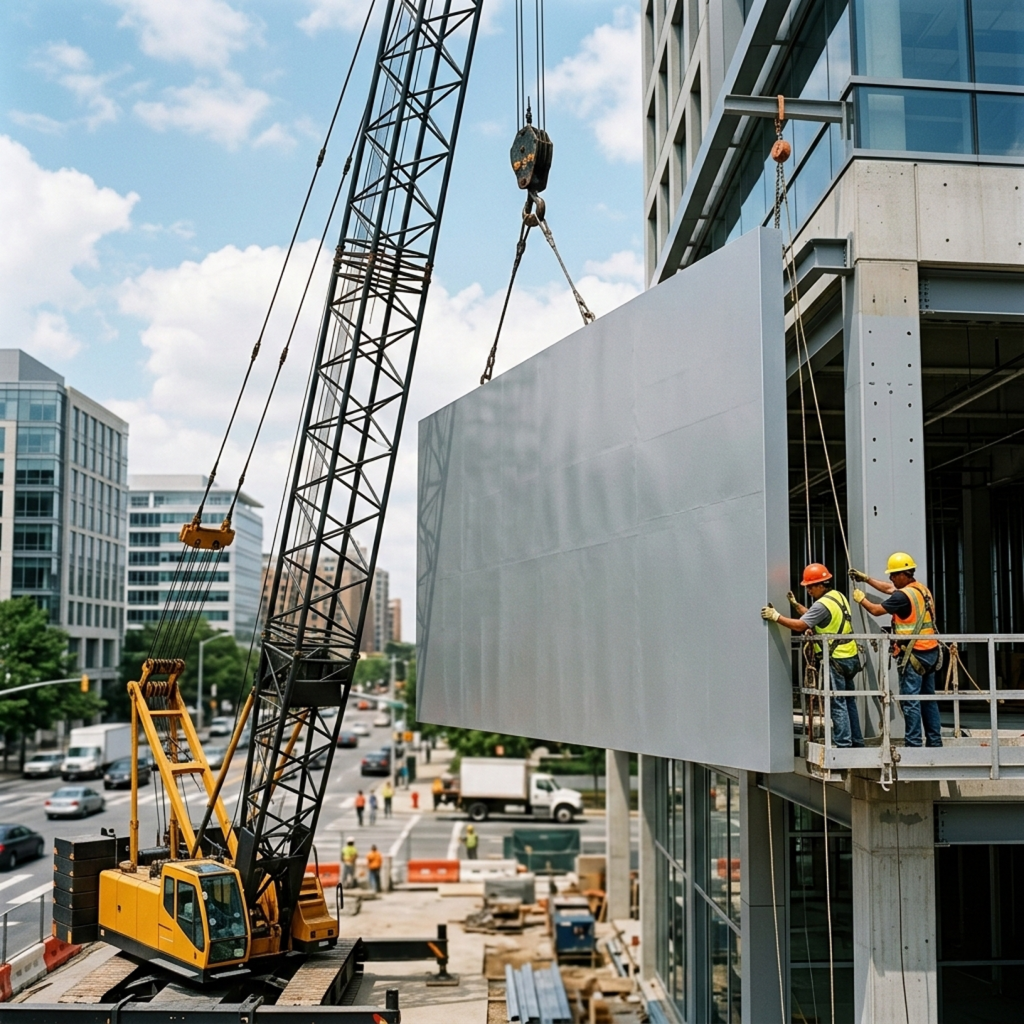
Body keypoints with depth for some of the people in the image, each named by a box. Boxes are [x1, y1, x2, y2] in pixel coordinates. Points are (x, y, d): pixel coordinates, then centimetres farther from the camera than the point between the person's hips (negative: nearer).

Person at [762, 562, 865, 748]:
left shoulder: (822, 604, -18)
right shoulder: (838, 596, 10)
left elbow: (800, 625, -24)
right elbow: (813, 617, 17)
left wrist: (776, 617, -22)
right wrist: (795, 604, 15)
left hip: (836, 660, -9)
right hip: (850, 657, 9)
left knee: (838, 704, -4)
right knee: (849, 701, 16)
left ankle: (843, 745, -2)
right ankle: (856, 741, 22)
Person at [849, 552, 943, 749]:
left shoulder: (904, 596, -16)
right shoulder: (923, 589, 11)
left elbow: (876, 610, -7)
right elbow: (889, 589, 24)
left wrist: (861, 599, 11)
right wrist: (866, 578, 28)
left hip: (914, 655, -9)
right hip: (930, 651, 9)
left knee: (910, 701, -6)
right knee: (929, 699, 13)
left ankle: (913, 743, -6)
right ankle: (934, 741, 17)